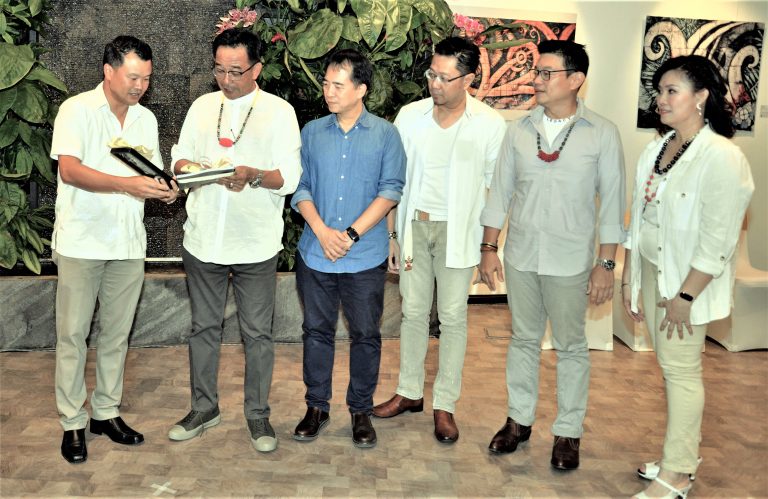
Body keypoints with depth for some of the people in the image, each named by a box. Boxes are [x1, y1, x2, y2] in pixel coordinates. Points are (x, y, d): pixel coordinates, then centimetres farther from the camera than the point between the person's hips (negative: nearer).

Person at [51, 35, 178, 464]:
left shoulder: (146, 118, 11)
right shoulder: (77, 110, -6)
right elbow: (70, 170, -19)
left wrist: (166, 190, -9)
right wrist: (126, 184, -31)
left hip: (129, 243, 5)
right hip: (81, 242, -5)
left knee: (117, 333, 11)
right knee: (73, 333, 2)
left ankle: (107, 412, 25)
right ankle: (73, 422, 14)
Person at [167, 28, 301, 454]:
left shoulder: (279, 111, -2)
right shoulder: (202, 106, 10)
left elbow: (290, 177, -7)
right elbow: (179, 157, 11)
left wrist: (254, 175, -26)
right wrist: (187, 167, -13)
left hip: (255, 245, -3)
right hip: (203, 239, 4)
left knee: (257, 333, 6)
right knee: (204, 326, 14)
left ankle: (257, 413, 21)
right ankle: (204, 407, 31)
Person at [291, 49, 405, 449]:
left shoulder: (385, 135, -1)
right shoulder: (312, 132, 6)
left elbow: (390, 190, -8)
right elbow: (300, 186, 3)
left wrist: (351, 234, -15)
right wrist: (321, 230, -13)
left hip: (365, 257, -2)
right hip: (315, 253, 2)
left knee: (365, 336, 7)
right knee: (317, 331, 11)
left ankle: (361, 411, 23)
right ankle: (316, 407, 26)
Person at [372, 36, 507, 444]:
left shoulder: (490, 124, -9)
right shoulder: (410, 116, -2)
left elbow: (495, 185, -2)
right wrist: (389, 234, 2)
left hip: (457, 231, -2)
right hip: (414, 226, 3)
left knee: (453, 318, 5)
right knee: (413, 312, 12)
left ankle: (444, 404, 18)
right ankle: (409, 392, 27)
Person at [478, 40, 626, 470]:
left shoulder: (602, 133, -7)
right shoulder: (520, 130, 2)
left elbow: (612, 201, -5)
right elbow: (501, 192, 7)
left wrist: (607, 263, -7)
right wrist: (489, 248, 4)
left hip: (570, 260, -3)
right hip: (520, 256, 3)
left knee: (571, 345, 8)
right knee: (524, 339, 14)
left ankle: (569, 431, 22)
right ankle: (520, 419, 29)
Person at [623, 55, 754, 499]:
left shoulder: (722, 157, -17)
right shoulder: (657, 150, 6)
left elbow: (717, 241, -19)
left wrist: (685, 296, -18)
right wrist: (629, 278, 10)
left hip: (687, 281, -7)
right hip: (652, 271, 7)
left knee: (682, 370, 2)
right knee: (671, 366, 14)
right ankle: (685, 453, 29)